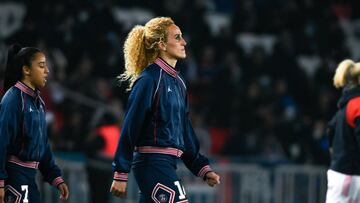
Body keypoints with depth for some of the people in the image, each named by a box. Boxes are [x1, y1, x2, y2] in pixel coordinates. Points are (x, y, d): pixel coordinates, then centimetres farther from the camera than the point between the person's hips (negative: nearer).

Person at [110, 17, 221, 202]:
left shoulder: (177, 83, 17)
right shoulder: (149, 79, -9)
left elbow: (185, 133, 22)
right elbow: (130, 128, -11)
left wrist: (203, 169, 16)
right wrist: (120, 174, -13)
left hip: (166, 165, 9)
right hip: (153, 164, -9)